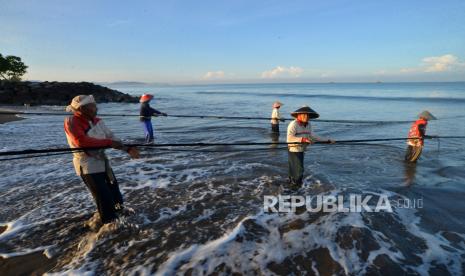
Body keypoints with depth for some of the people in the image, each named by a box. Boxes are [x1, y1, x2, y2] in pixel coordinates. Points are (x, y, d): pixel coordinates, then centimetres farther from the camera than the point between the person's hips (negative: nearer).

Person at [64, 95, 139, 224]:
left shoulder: (96, 121, 4)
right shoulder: (72, 122, -16)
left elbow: (111, 137, 2)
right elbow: (81, 141, -29)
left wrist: (128, 149, -10)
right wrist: (108, 142, -28)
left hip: (103, 162, 7)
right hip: (88, 166, -7)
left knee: (114, 191, 21)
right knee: (104, 198, -3)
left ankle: (119, 212, 45)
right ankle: (110, 223, 16)